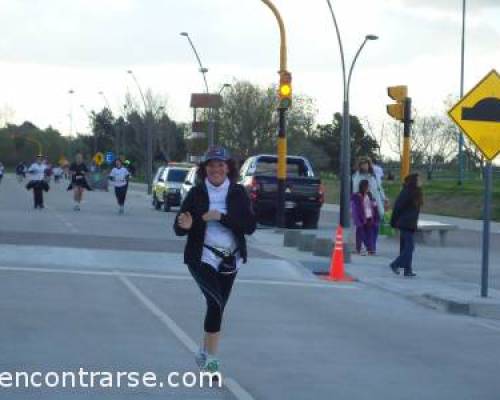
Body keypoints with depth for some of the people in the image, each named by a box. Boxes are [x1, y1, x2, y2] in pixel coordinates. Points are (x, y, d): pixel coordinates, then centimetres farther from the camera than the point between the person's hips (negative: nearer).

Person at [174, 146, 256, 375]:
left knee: (217, 306, 11)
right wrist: (185, 225, -26)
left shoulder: (238, 193, 1)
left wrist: (221, 217, -19)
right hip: (202, 258, -3)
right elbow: (178, 229, -2)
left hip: (230, 259, 3)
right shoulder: (197, 193, -2)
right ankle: (211, 358, -16)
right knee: (216, 302, -23)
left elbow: (250, 226, -8)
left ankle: (205, 353, 27)